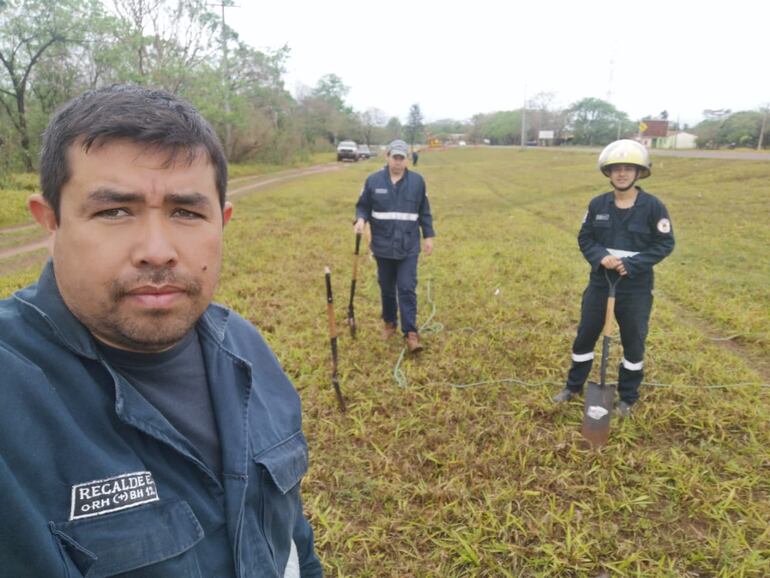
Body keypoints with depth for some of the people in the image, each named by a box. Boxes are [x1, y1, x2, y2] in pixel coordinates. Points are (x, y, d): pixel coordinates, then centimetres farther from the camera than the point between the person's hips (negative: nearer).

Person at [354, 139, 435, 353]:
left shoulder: (417, 181, 1)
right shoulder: (373, 180, -1)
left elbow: (424, 212, 8)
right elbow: (363, 206, 6)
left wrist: (428, 236, 7)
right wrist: (361, 220, -15)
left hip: (409, 247, -1)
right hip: (383, 246, 1)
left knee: (407, 289, -5)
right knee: (387, 289, 13)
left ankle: (411, 333, -2)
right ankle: (390, 323, 33)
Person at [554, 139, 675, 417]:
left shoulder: (653, 206, -11)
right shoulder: (598, 204, -2)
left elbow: (665, 243, -8)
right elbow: (584, 237, 4)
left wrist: (631, 264, -20)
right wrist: (600, 257, -17)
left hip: (636, 288, -2)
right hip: (600, 282, 3)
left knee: (633, 342, 11)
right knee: (585, 335, 12)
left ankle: (627, 397, 30)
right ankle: (574, 385, 32)